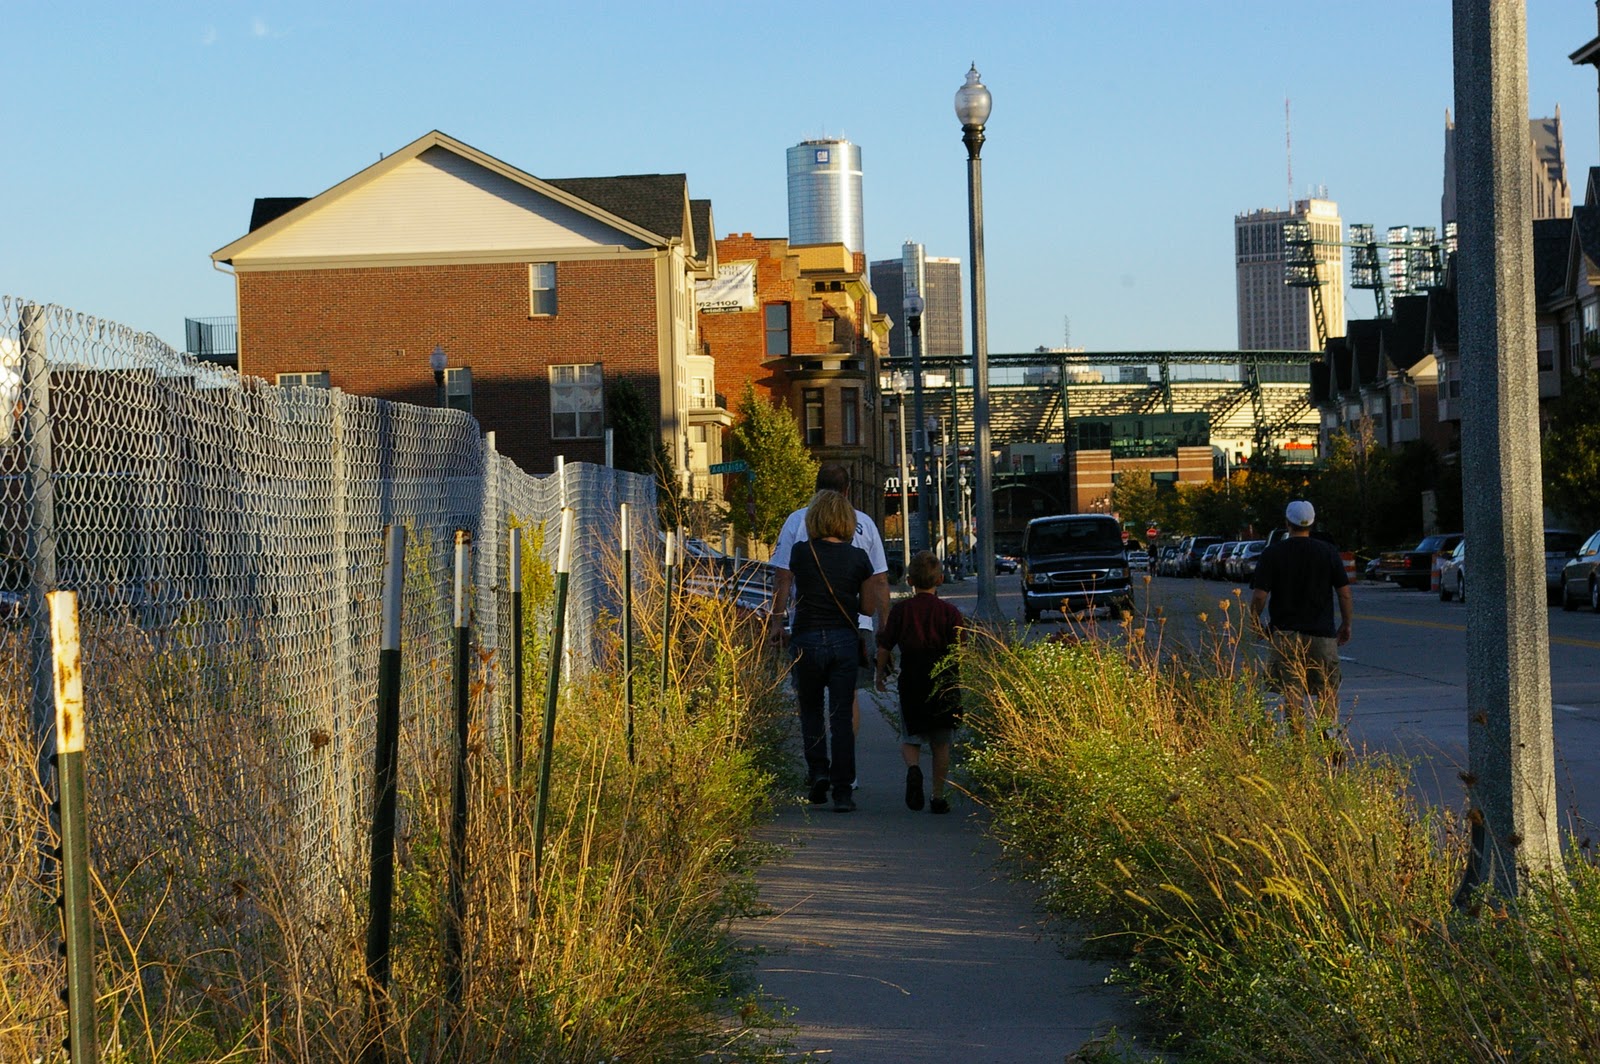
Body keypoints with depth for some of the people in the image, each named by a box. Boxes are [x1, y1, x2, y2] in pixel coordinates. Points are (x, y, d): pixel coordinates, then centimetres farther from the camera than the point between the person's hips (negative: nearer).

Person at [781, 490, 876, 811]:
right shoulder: (858, 558, -1)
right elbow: (867, 606, 8)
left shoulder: (801, 552, -4)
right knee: (842, 716, 3)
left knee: (811, 710, 18)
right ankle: (843, 790, -1)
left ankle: (818, 770, 1)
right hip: (844, 641, 1)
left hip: (807, 640, -1)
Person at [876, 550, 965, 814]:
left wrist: (881, 673, 16)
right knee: (941, 743, 11)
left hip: (911, 683, 0)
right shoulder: (949, 612, -4)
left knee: (910, 739, 11)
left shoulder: (901, 609, -2)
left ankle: (913, 768, -20)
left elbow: (885, 646, 0)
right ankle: (938, 797, 11)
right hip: (943, 683, 0)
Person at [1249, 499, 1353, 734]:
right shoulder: (1328, 552, 1)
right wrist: (1346, 625, 13)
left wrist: (1256, 624, 9)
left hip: (1285, 633, -1)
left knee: (1292, 696, 2)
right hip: (1322, 634, 1)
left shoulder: (1272, 554, -3)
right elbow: (1344, 593, 1)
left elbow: (1259, 596, -7)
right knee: (1327, 693, 7)